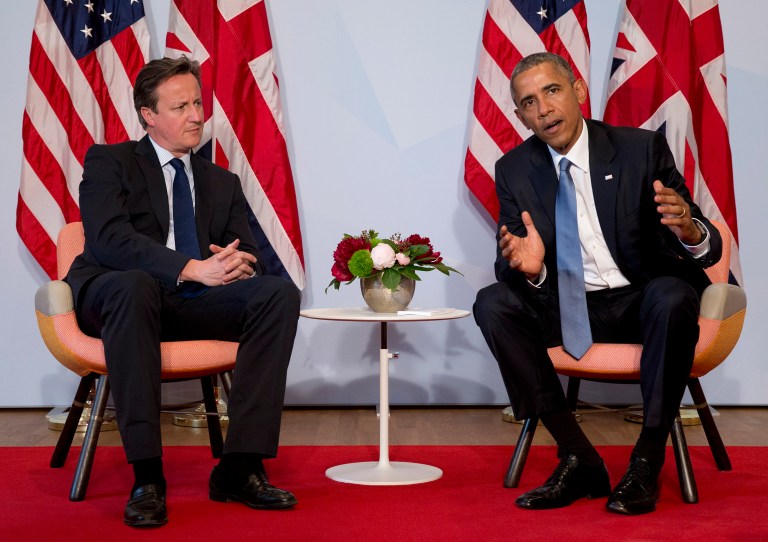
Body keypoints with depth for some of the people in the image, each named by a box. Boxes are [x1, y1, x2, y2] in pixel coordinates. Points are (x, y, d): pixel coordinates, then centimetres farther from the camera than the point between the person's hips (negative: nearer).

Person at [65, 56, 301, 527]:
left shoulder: (223, 182, 21)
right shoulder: (108, 162, 5)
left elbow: (249, 256, 12)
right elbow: (109, 239, -14)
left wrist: (240, 264, -16)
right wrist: (191, 268, -25)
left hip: (193, 304, 5)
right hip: (115, 296, -4)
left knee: (280, 293, -21)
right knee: (134, 284, -40)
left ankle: (241, 467, -24)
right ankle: (147, 476, -36)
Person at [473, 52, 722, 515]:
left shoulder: (642, 149, -6)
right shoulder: (514, 171, 1)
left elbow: (711, 250, -9)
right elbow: (511, 267, -2)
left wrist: (689, 231, -35)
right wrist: (529, 267, -28)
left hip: (644, 302, -2)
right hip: (569, 309, 3)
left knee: (674, 295, -35)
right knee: (492, 302, -23)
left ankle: (647, 463, -23)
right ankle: (578, 459, -20)